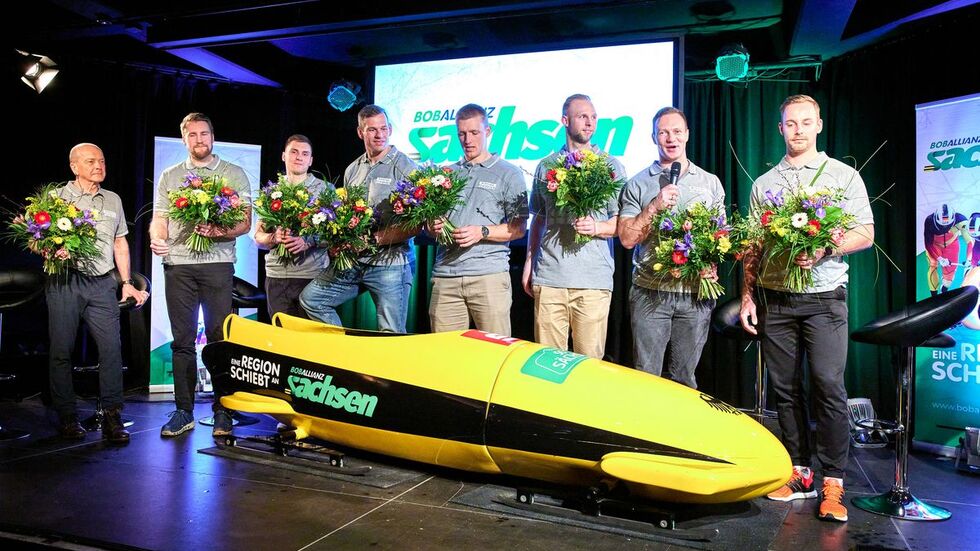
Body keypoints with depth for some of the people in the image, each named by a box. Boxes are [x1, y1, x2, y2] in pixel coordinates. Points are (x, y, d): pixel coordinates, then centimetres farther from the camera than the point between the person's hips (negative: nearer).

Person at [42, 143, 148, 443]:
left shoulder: (113, 200, 17)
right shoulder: (56, 198, 6)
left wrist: (126, 282, 15)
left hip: (102, 283, 3)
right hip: (64, 282, -2)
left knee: (111, 346, -5)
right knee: (61, 350, 2)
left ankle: (112, 417, 0)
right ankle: (67, 417, 13)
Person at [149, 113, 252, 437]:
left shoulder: (234, 174, 10)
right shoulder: (169, 176, 18)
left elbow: (245, 222, 3)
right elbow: (159, 219, 13)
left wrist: (221, 232, -16)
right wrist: (157, 239, -8)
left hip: (217, 264, -2)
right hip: (178, 266, 3)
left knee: (220, 338, -3)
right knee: (182, 340, 4)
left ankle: (223, 412, 3)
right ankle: (184, 412, 12)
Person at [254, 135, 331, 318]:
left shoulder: (325, 189, 5)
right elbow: (258, 237, 13)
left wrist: (308, 242, -17)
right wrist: (274, 238, -10)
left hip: (313, 275, -2)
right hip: (276, 276, 3)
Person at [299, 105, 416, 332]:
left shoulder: (405, 168, -6)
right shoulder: (352, 170, 14)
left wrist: (376, 238, -16)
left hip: (390, 263, -6)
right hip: (352, 261, 7)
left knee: (391, 335, -2)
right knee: (310, 298, 6)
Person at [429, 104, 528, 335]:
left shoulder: (509, 174, 7)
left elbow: (519, 228, 0)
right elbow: (430, 219, 23)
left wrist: (483, 232, -14)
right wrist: (433, 228, 0)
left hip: (489, 275, -3)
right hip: (445, 275, 4)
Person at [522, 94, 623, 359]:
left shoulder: (611, 166, 8)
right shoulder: (546, 166, 14)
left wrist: (597, 227, -14)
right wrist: (529, 261, 13)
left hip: (594, 279, -1)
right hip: (549, 277, 2)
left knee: (590, 360, 1)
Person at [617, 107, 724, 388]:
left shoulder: (711, 182, 12)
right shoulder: (638, 184, 5)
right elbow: (627, 238, -2)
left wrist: (711, 261, -6)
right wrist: (655, 207, -12)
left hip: (696, 293, 2)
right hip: (650, 293, -1)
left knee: (684, 378, 9)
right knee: (646, 377, 1)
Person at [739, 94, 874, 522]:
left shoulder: (843, 175, 7)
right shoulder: (763, 183, 14)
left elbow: (865, 234, 1)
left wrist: (824, 250, -17)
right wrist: (748, 295, 6)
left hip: (823, 297, -3)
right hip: (774, 298, 3)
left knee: (828, 385, -10)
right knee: (785, 387, 5)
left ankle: (833, 483, -2)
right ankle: (799, 474, 15)